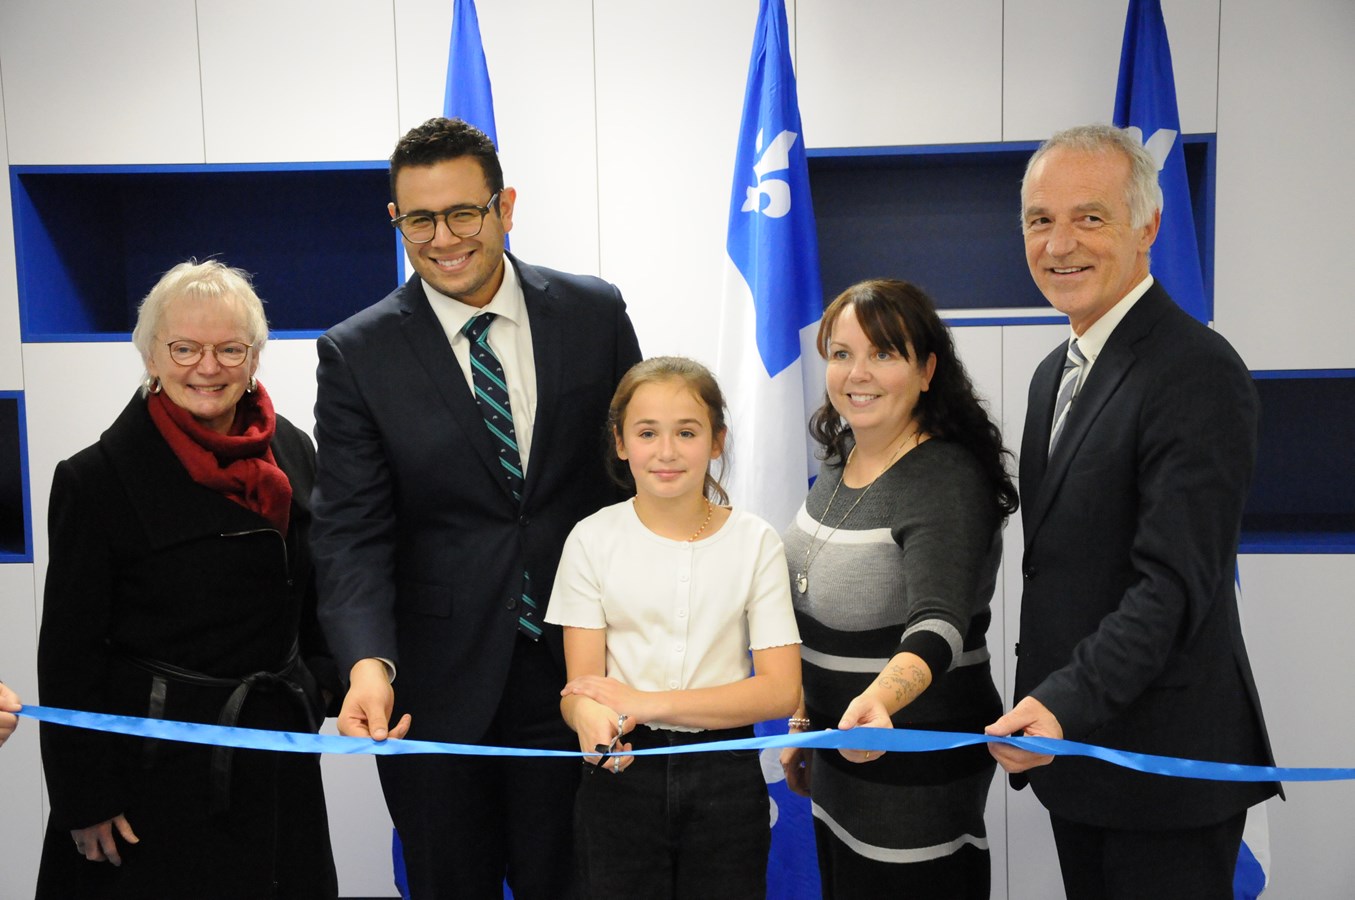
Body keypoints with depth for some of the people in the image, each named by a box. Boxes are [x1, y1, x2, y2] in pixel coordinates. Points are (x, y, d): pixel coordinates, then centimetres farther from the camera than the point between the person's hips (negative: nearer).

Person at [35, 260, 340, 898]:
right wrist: (86, 802, -9)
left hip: (278, 759, 4)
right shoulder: (96, 479, -11)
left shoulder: (294, 454, 2)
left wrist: (324, 684, 3)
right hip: (154, 767, -4)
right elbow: (69, 654, -8)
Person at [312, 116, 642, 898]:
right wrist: (367, 663, -26)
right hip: (436, 688, 0)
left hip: (576, 666, 1)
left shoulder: (594, 313, -2)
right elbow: (353, 532, -10)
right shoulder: (357, 354, -6)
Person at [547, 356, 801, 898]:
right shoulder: (593, 540, -3)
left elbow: (780, 690, -8)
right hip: (622, 774, 0)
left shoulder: (755, 542, -2)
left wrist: (646, 702, -18)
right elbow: (580, 685, -5)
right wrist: (591, 718, -31)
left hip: (725, 776, 1)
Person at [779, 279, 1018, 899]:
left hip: (916, 770, -8)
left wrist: (879, 699, -53)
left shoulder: (948, 481, -22)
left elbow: (937, 627, -35)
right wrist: (807, 720, 17)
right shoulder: (842, 460, 3)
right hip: (840, 756, 8)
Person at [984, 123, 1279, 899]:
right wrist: (1040, 707, 13)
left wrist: (1067, 704, -32)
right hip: (1073, 747, 8)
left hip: (1165, 769, -8)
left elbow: (1173, 584, -23)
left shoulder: (1198, 374, -17)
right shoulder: (1058, 372, 11)